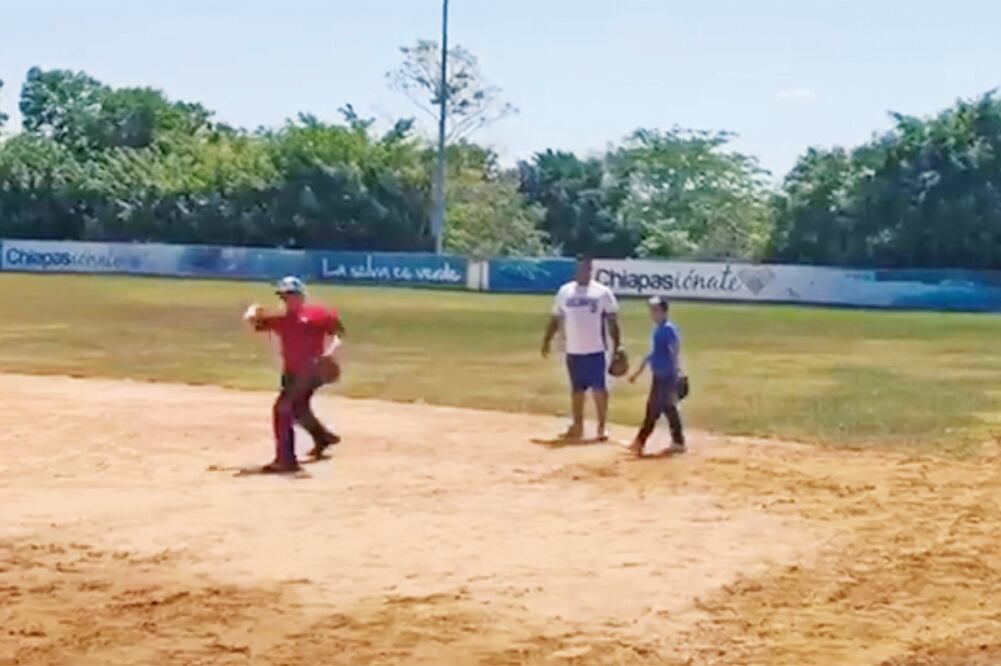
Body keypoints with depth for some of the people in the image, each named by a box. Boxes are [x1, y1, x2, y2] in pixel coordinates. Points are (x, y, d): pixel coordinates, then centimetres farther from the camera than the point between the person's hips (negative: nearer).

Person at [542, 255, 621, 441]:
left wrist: (617, 346, -10)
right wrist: (546, 340, 6)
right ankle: (577, 426, 19)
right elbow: (555, 318, 12)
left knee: (599, 389, -1)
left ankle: (601, 427, 7)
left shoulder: (602, 292, -3)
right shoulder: (565, 291, 6)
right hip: (573, 351, 3)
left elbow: (612, 321, -4)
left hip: (596, 350, -3)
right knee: (577, 389, 10)